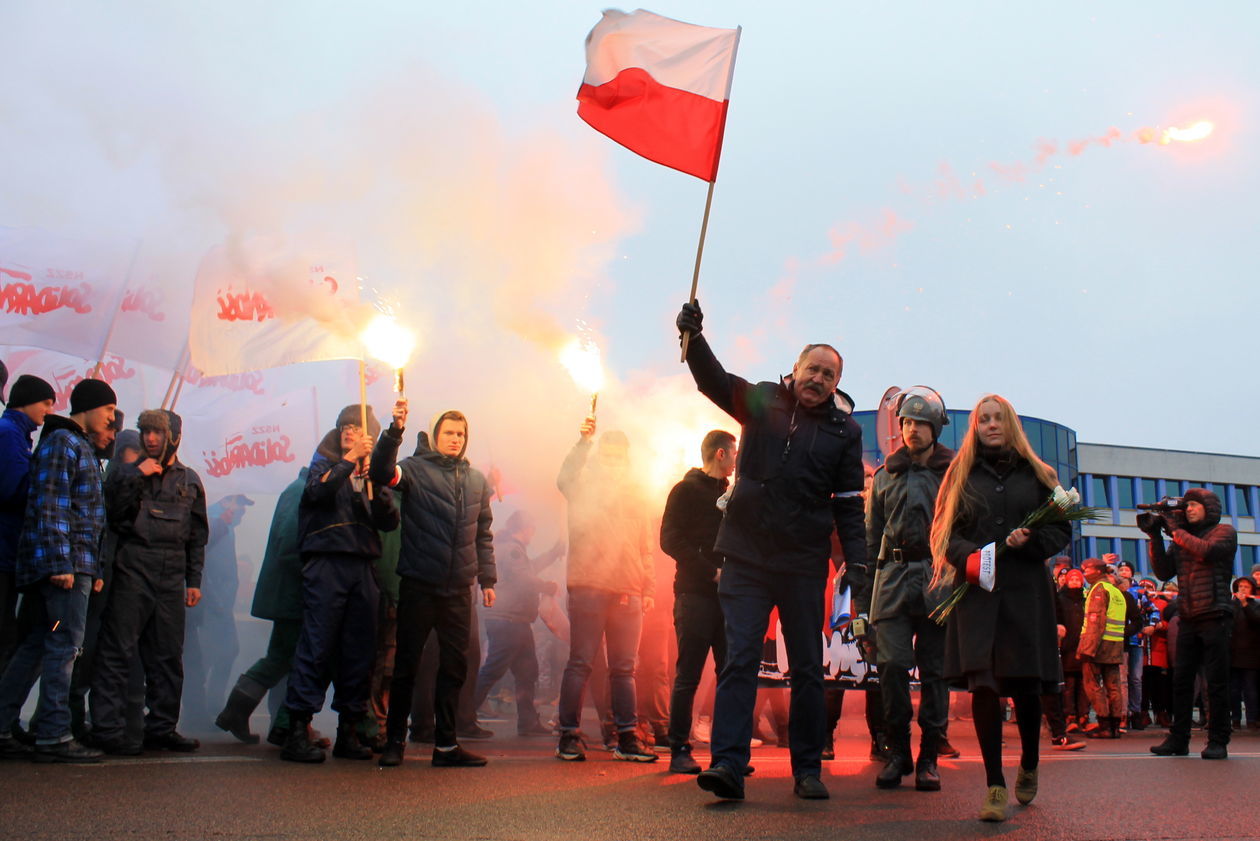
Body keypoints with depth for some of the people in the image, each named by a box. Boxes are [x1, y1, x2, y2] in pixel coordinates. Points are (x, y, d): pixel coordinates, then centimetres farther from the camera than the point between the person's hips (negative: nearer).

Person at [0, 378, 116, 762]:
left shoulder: (81, 446, 23)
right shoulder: (61, 442, -7)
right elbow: (49, 506, -16)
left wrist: (94, 568, 19)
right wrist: (60, 562, -21)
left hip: (76, 564, 10)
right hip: (66, 564, -10)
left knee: (38, 643, 11)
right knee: (64, 645, -7)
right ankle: (54, 737, -4)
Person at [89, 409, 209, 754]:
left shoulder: (189, 480, 15)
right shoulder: (126, 473, 9)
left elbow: (197, 534, 16)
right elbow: (110, 513, -6)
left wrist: (194, 580, 10)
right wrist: (137, 477, -9)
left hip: (172, 574, 3)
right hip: (131, 567, -3)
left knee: (168, 656, 5)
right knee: (117, 650, -5)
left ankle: (161, 728, 12)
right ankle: (108, 729, -3)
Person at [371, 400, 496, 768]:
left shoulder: (477, 481, 13)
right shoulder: (416, 469, 0)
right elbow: (382, 473, -21)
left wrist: (487, 579, 11)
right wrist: (395, 431, -33)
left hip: (459, 589, 4)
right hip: (419, 585, -4)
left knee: (454, 666, 8)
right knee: (406, 664, 3)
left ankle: (446, 744, 17)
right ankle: (394, 741, 14)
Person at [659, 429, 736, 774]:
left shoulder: (730, 493, 22)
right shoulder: (686, 491, 2)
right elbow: (670, 540, -8)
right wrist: (711, 570, -15)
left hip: (726, 593, 6)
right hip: (695, 593, -6)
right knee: (688, 675, -4)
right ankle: (680, 750, 2)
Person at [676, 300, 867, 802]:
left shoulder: (844, 431, 6)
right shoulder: (762, 402, 7)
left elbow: (849, 503, 4)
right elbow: (715, 381, -4)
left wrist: (856, 561, -6)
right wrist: (694, 337, -22)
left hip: (805, 566, 1)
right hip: (746, 557, -1)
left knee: (807, 668, 7)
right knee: (739, 660, -6)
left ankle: (808, 769, 17)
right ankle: (727, 763, -9)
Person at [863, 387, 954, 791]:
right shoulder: (885, 474, 16)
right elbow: (871, 535, 16)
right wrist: (862, 594, 10)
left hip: (940, 577, -1)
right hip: (894, 575, 2)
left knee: (934, 668, 2)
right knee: (892, 664, -7)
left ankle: (928, 757, 10)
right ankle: (897, 751, 5)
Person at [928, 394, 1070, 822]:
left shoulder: (1036, 474, 13)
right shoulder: (961, 476, 13)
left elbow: (1061, 529, 11)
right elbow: (944, 531, 8)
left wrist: (1031, 541, -9)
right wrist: (967, 555, -12)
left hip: (1026, 589, 1)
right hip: (976, 590, -1)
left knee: (1026, 683, 0)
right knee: (983, 682, -11)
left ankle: (1029, 766, 28)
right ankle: (995, 786, -4)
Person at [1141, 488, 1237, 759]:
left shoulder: (1224, 531, 3)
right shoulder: (1180, 538, 18)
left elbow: (1205, 551, -16)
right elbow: (1164, 571, 9)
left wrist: (1174, 529, -7)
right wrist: (1155, 535, 2)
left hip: (1215, 617, -5)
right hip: (1188, 619, 5)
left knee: (1216, 681, -3)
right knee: (1180, 679, 3)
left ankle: (1218, 741, 2)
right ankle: (1178, 739, 8)